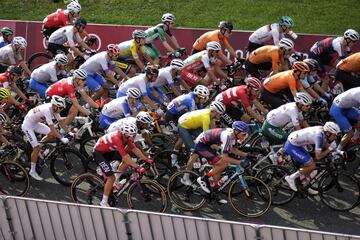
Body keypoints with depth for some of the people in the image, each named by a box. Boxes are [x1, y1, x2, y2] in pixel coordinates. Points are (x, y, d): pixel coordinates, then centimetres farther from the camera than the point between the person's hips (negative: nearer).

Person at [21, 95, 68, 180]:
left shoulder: (54, 108, -10)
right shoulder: (47, 110, -34)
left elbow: (61, 121, -2)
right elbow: (52, 128, -37)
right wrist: (62, 138, -39)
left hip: (35, 123, 8)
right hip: (28, 126, -8)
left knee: (51, 134, 0)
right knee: (37, 148, -11)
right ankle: (32, 171, 1)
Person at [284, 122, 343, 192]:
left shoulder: (322, 130, -2)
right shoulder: (319, 136, -26)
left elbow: (325, 145, 12)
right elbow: (318, 156, -24)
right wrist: (329, 149, -14)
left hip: (295, 143, 9)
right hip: (291, 147, -9)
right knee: (312, 166, -9)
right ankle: (291, 178, 1)